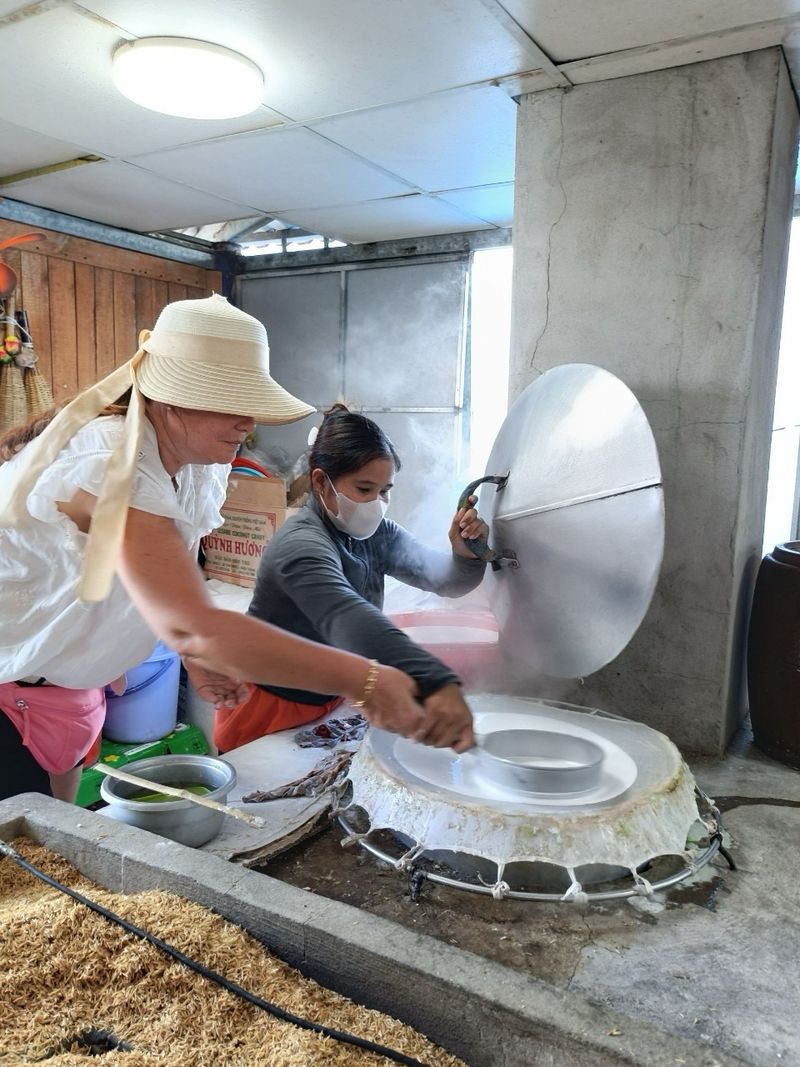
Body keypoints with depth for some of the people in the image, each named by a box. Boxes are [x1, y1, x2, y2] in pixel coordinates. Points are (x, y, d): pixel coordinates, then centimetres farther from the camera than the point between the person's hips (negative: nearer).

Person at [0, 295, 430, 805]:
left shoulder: (194, 465, -7)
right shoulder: (113, 463, -33)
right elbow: (193, 627, -43)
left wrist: (196, 654, -13)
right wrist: (366, 680, -43)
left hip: (63, 684, 7)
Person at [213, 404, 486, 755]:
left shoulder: (379, 534, -4)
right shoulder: (301, 546, -30)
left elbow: (443, 578, -13)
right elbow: (347, 619, -48)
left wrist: (466, 555, -37)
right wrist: (435, 683, -62)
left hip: (330, 702, 7)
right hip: (270, 710, -7)